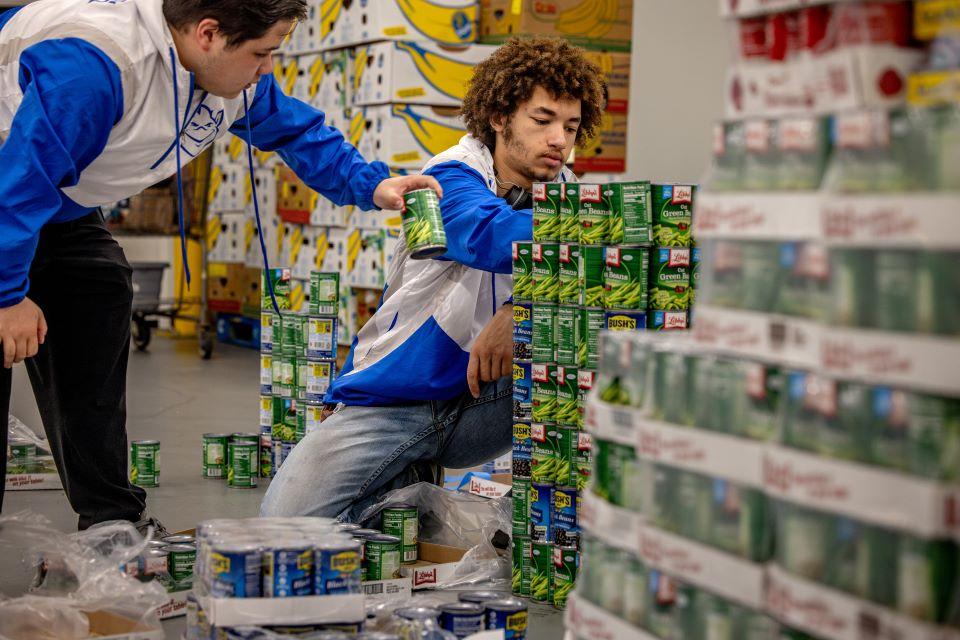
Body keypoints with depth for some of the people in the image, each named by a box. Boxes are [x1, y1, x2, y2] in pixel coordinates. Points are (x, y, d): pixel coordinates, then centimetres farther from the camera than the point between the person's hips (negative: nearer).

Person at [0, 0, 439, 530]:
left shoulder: (236, 73, -10)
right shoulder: (93, 66, -40)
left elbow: (292, 129, 6)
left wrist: (370, 184, -8)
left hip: (57, 208, 8)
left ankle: (111, 521, 9)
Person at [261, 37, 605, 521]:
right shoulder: (452, 178, -14)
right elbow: (493, 237, -37)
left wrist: (519, 311, -30)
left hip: (483, 402, 3)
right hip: (389, 404, -3)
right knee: (285, 523, -16)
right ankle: (409, 478, 11)